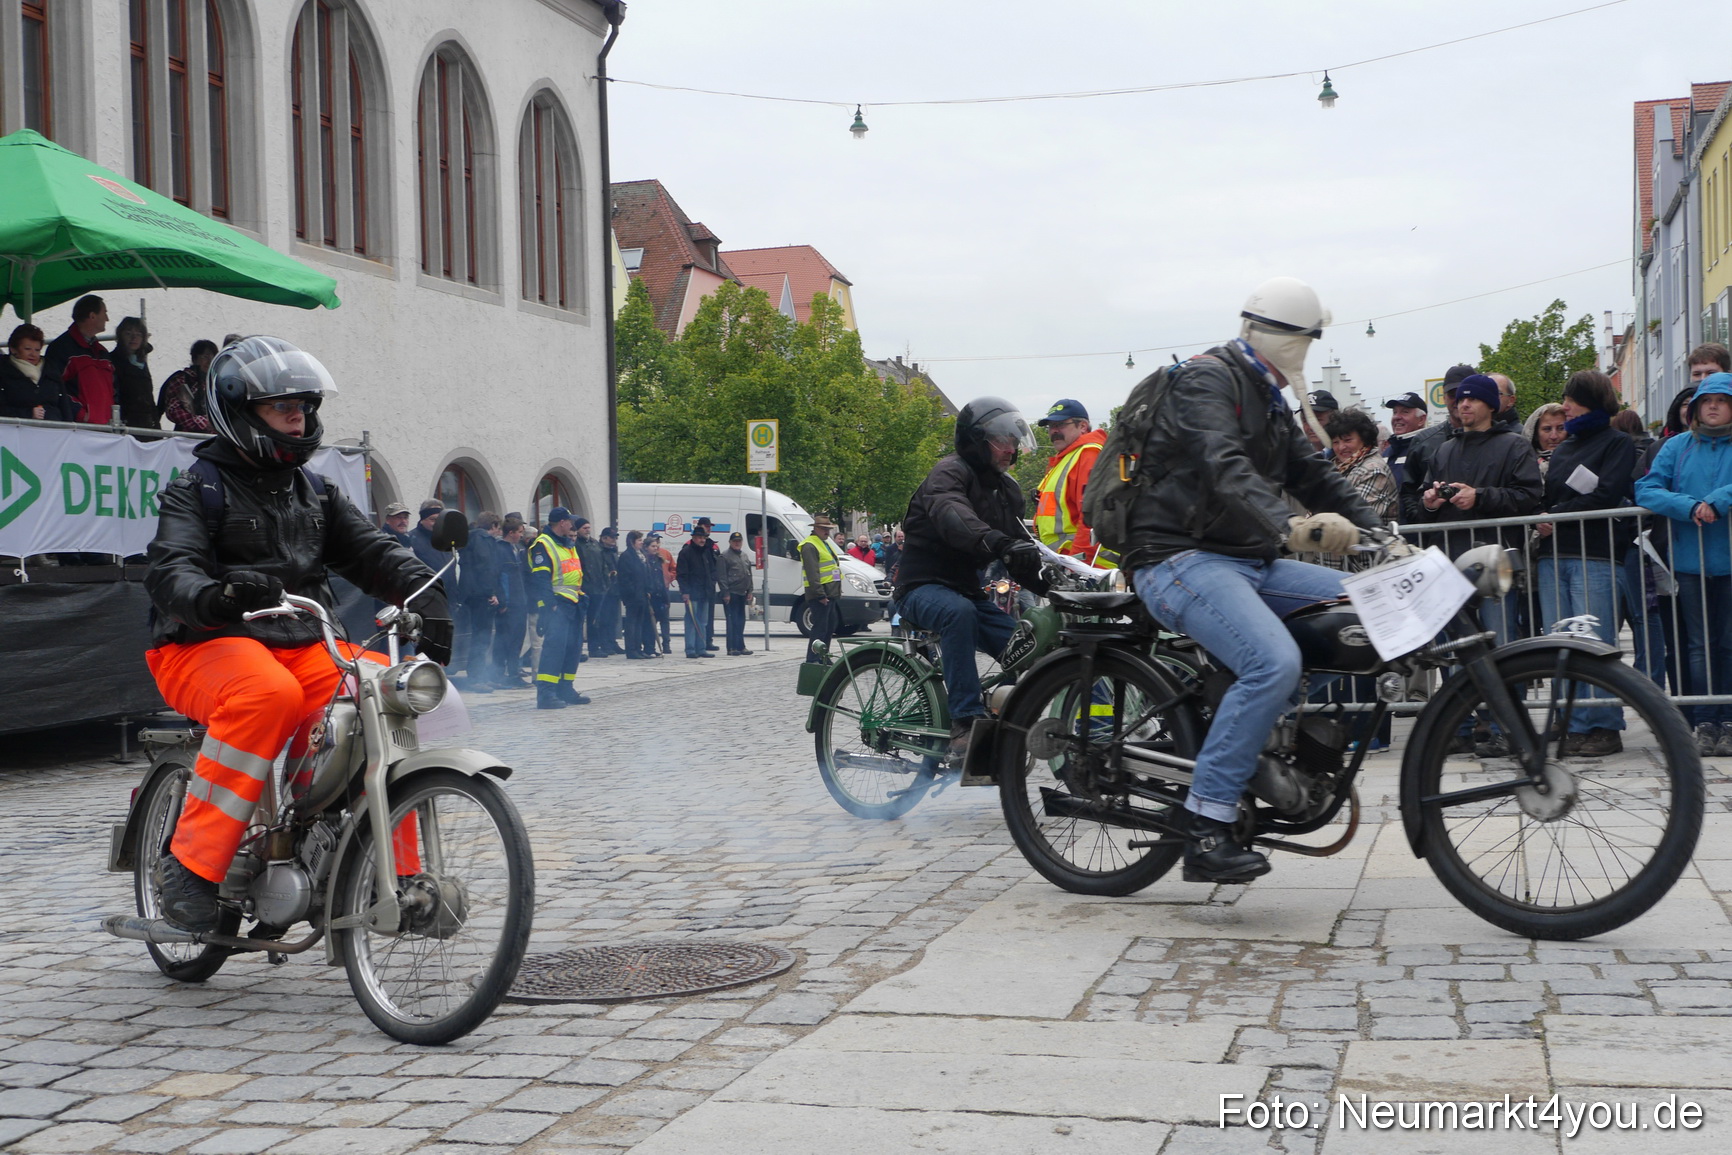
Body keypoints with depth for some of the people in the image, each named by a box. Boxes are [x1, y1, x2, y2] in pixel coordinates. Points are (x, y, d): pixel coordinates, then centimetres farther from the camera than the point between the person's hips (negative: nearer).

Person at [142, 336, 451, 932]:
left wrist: (424, 593, -11)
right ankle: (189, 863, -30)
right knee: (268, 693, -38)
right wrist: (213, 597, -39)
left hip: (303, 648, 6)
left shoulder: (316, 493, 21)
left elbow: (371, 549, 10)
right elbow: (169, 572, -15)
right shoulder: (198, 490, 1)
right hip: (208, 647, -6)